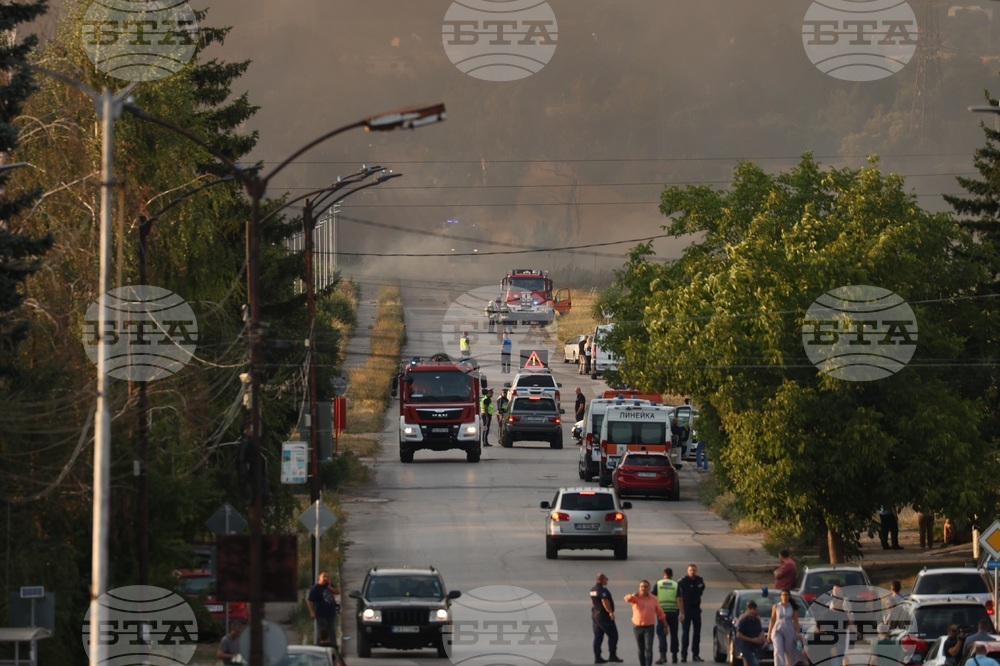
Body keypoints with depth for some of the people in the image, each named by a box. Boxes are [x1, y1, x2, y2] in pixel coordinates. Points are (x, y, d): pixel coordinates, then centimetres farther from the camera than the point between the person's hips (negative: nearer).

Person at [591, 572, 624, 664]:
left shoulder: (593, 589, 12)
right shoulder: (602, 590, -18)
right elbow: (605, 601, -28)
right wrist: (610, 612, -26)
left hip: (595, 614, 9)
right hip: (604, 615, -9)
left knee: (598, 637, 10)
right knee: (613, 635, -2)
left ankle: (597, 657, 10)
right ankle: (612, 655, -5)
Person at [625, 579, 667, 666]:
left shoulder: (653, 599, 1)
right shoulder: (636, 598, -2)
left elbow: (660, 612, 9)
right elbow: (627, 598, -25)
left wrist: (665, 625, 9)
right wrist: (632, 595, -48)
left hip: (649, 627, -1)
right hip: (637, 626, 1)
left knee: (648, 648, -13)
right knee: (641, 649, 12)